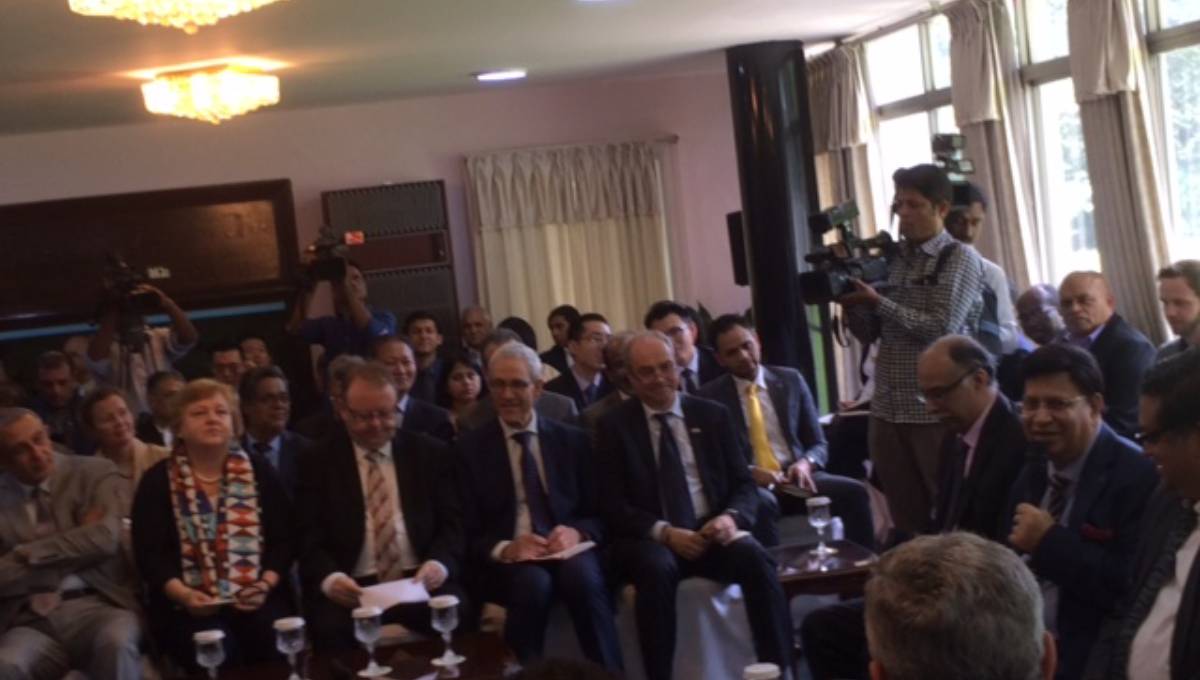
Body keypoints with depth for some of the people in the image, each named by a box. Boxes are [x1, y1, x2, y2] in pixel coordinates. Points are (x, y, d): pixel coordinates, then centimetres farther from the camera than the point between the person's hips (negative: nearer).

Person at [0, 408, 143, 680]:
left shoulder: (94, 472, 7)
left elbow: (104, 538, -9)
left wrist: (27, 554, -3)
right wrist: (75, 545, -3)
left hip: (96, 605, -1)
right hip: (31, 620, 1)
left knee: (116, 642, -35)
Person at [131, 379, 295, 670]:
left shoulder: (259, 472, 11)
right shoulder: (158, 481, 6)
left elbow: (283, 540, 7)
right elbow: (149, 554, -2)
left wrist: (266, 585, -12)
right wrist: (183, 594, -19)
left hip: (257, 600, 2)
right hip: (189, 606, -2)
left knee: (274, 640, -30)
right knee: (218, 653, -32)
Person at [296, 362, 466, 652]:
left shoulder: (431, 453, 12)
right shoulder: (317, 461, 9)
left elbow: (451, 523, 8)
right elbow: (309, 537, 3)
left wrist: (440, 563, -14)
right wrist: (329, 578, -19)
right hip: (350, 589, -1)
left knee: (455, 616, -30)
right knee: (332, 628, -33)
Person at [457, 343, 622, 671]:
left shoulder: (572, 440, 13)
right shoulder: (470, 447, 7)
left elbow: (600, 513, 12)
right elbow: (468, 532, 3)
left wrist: (577, 532, -12)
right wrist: (503, 549, -18)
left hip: (567, 550, 1)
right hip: (510, 561, -1)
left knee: (582, 576, -33)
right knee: (533, 583, -35)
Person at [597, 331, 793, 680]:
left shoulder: (713, 415, 11)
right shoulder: (614, 425, 4)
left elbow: (744, 485, 9)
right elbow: (612, 505, -2)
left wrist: (731, 516, -14)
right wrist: (664, 532, -18)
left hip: (712, 532, 2)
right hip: (652, 540, -2)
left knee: (756, 559, -29)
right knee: (656, 568, -36)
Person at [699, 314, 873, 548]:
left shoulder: (791, 380, 11)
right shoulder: (710, 396, 4)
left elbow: (819, 445, 13)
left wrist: (805, 464, -11)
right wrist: (749, 473, -19)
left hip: (795, 478, 3)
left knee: (854, 492, -25)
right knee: (761, 503, -39)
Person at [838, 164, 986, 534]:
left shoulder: (960, 259, -4)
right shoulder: (890, 259, 12)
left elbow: (941, 329, -15)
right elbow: (870, 333, 13)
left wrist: (877, 302, -12)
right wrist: (851, 300, -6)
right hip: (887, 412, 5)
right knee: (907, 521, 9)